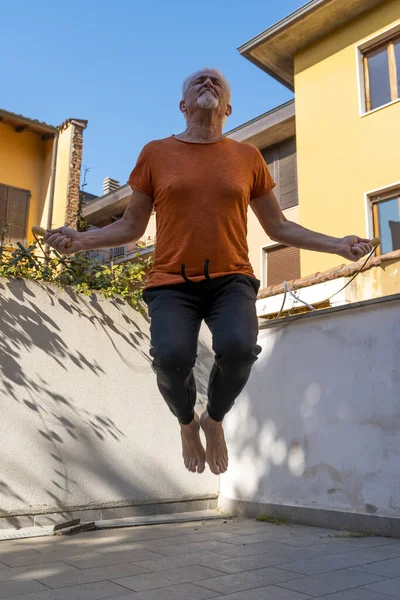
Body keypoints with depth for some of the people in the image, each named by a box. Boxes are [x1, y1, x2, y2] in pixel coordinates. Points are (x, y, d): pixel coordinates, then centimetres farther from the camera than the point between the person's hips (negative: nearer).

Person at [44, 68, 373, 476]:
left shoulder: (248, 157, 11)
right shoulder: (156, 154, 9)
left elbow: (278, 227, 16)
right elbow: (131, 227, 11)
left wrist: (337, 245, 5)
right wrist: (80, 239, -7)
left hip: (231, 280, 1)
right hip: (172, 283, 0)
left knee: (238, 348, -29)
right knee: (172, 358, -28)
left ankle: (214, 420, 7)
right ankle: (187, 422, 11)